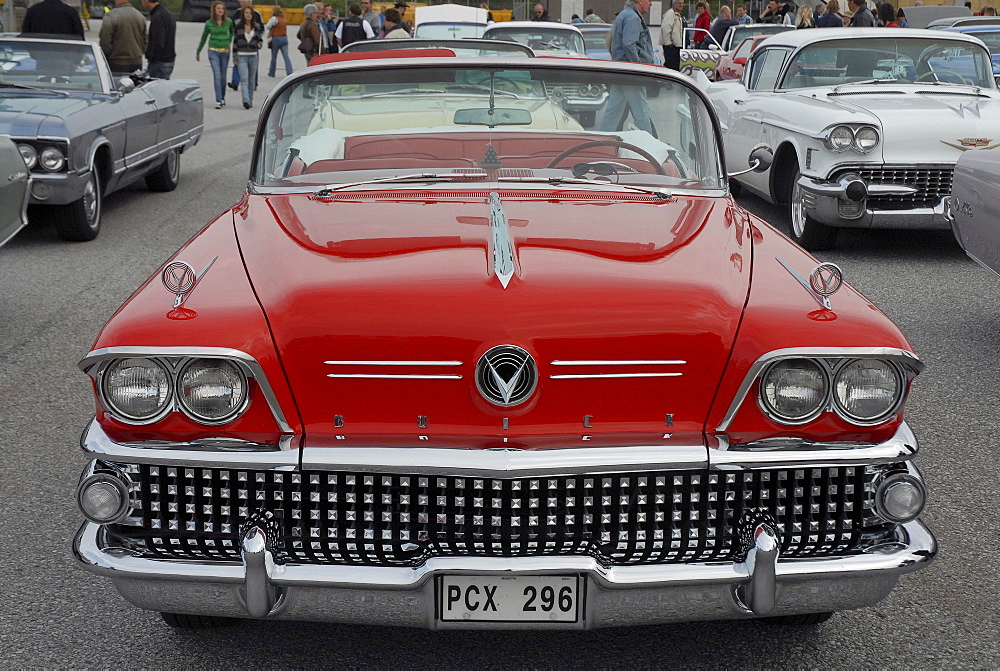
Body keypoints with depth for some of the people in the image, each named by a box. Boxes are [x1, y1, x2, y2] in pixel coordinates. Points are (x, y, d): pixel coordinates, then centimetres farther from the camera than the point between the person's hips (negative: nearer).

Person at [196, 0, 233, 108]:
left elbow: (232, 32, 23)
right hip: (213, 51, -2)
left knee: (223, 76, 10)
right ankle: (218, 101, -14)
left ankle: (222, 97, 30)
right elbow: (203, 38, 11)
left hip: (225, 51, 2)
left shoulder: (228, 21, 0)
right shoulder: (209, 23, -2)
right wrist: (198, 52, 18)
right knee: (217, 76, -12)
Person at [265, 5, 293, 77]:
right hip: (284, 38, 5)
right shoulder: (284, 20, 13)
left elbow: (268, 27, -3)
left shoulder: (274, 18, -8)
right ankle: (289, 72, -16)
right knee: (286, 57, -4)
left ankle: (271, 73, 19)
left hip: (276, 38, -5)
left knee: (273, 57, 8)